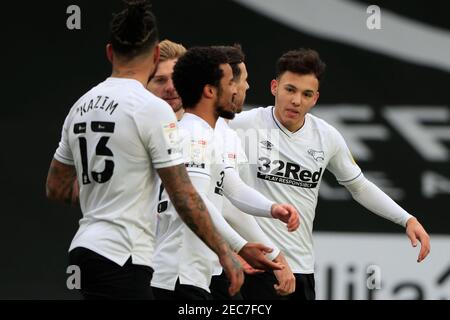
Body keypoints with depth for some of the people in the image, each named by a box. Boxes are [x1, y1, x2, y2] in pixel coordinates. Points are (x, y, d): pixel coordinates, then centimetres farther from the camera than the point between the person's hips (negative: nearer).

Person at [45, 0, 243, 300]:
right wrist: (224, 251, -5)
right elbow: (184, 197, -12)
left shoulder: (82, 106, 11)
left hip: (85, 249, 9)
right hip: (122, 258, -9)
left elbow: (56, 189, 17)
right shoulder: (153, 108, -11)